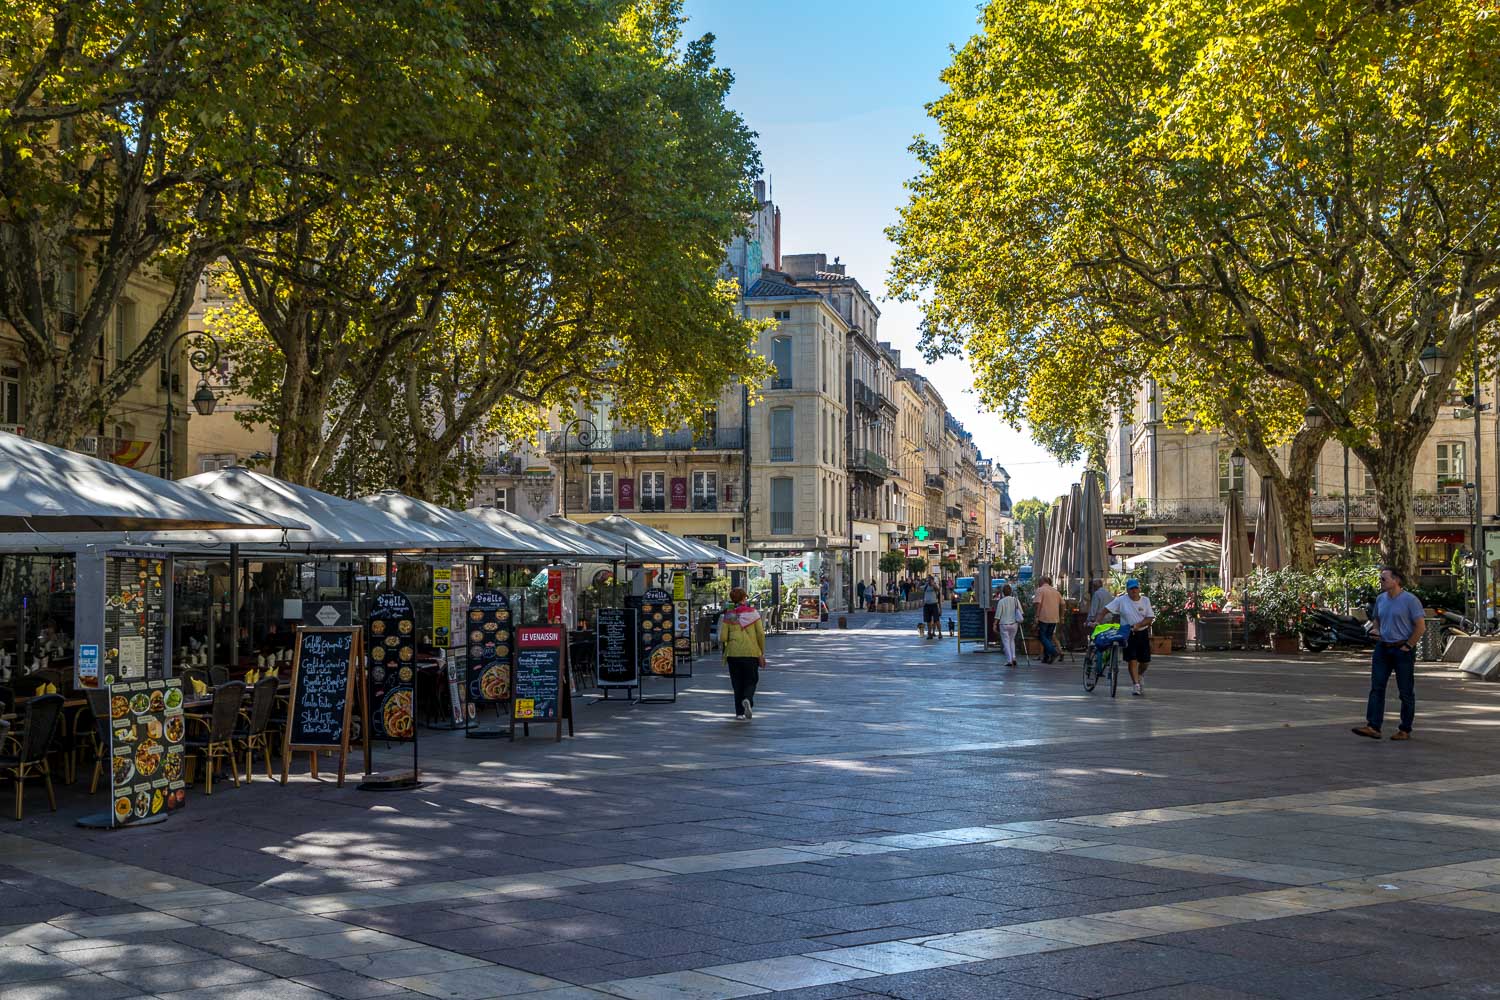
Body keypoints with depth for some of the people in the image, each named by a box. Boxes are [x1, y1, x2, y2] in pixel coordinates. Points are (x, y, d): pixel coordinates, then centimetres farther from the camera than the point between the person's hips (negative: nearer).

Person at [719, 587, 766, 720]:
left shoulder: (728, 615, -1)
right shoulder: (753, 613, -2)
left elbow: (723, 637, -4)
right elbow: (761, 634, -3)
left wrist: (725, 651, 15)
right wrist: (762, 654, 4)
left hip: (733, 653, 1)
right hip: (751, 653, -1)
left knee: (737, 683, 11)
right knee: (751, 680, 11)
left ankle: (739, 712, 10)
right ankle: (747, 699, -17)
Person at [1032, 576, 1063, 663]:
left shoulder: (1040, 590, -4)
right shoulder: (1056, 591, 15)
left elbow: (1037, 603, -16)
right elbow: (1062, 604, 15)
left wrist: (1037, 616, -14)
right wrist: (1061, 617, 20)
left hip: (1044, 617, -6)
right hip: (1054, 618, 6)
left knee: (1042, 636, 2)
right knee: (1048, 636, 13)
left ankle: (1053, 651, -17)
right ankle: (1046, 657, 10)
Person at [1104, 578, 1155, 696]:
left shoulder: (1145, 600, -1)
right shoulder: (1121, 600, -7)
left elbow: (1150, 618, -4)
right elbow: (1106, 609, -7)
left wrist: (1138, 625, -19)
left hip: (1142, 633, 2)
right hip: (1128, 634, -2)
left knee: (1146, 661, 8)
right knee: (1132, 660, -8)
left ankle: (1140, 674, 39)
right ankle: (1136, 684, -2)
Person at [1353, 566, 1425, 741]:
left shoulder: (1410, 600, -11)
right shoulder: (1380, 599, 8)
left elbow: (1421, 626, -12)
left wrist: (1408, 646, -12)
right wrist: (1379, 635, 10)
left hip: (1403, 649, -6)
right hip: (1383, 648, 6)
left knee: (1406, 692, 3)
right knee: (1376, 687, -3)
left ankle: (1405, 730, 11)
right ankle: (1373, 726, -8)